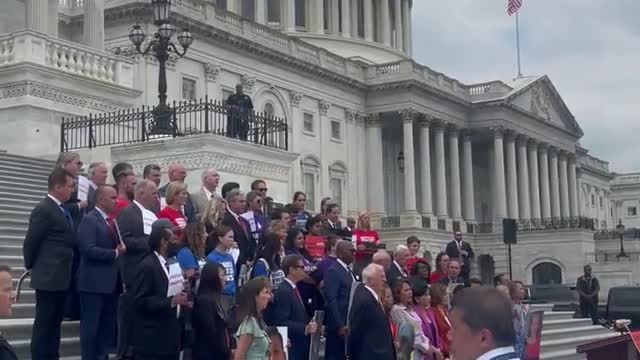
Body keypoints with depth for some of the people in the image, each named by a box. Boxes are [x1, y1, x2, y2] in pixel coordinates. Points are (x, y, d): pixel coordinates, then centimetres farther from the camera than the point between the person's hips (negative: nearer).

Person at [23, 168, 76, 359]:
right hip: (48, 276, -9)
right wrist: (31, 267, -1)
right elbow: (30, 243, -11)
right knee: (44, 323, -1)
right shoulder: (44, 209, -15)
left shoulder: (62, 209, 12)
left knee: (55, 322, 14)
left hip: (60, 276, 9)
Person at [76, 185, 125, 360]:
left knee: (109, 324, 12)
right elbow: (89, 249, -21)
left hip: (111, 281, 9)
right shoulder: (89, 220, -11)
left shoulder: (112, 220, 15)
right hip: (94, 282, -8)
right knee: (91, 325, -1)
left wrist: (122, 249, 0)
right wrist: (115, 253, -16)